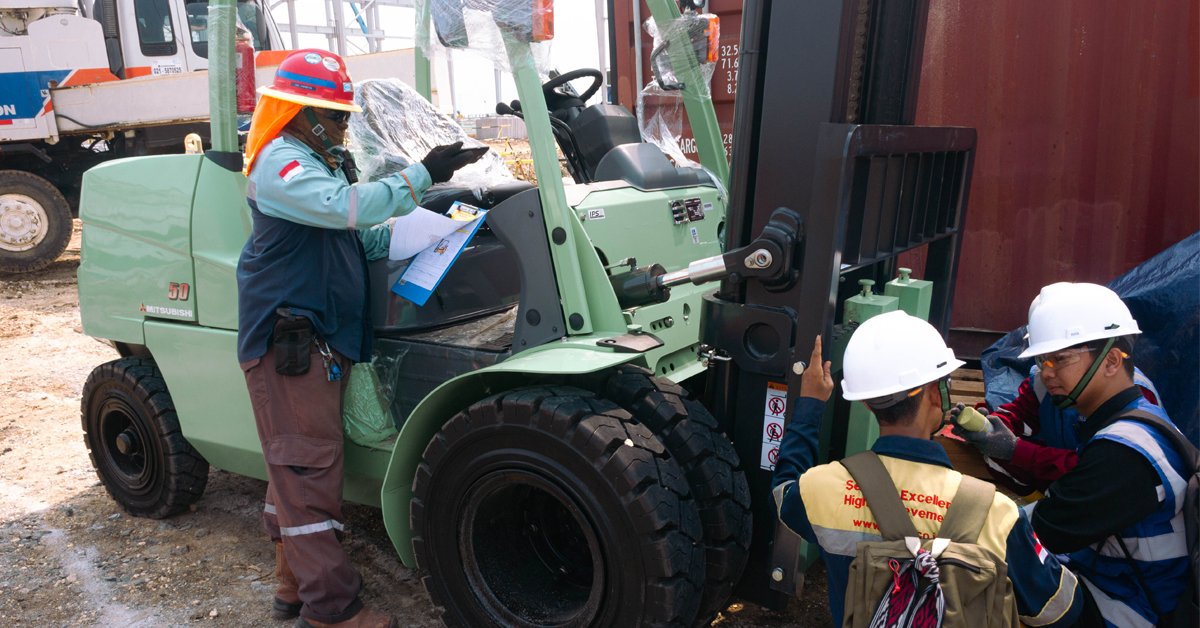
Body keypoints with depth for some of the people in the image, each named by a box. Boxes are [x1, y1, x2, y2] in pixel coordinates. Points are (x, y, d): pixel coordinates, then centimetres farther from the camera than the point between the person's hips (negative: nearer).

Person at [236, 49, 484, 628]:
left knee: (294, 465, 15)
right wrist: (422, 174, -23)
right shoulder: (280, 163, -12)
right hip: (288, 341, -10)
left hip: (321, 340, 10)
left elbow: (359, 237, 20)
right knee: (310, 468, -8)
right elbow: (347, 207, -28)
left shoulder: (315, 163, 22)